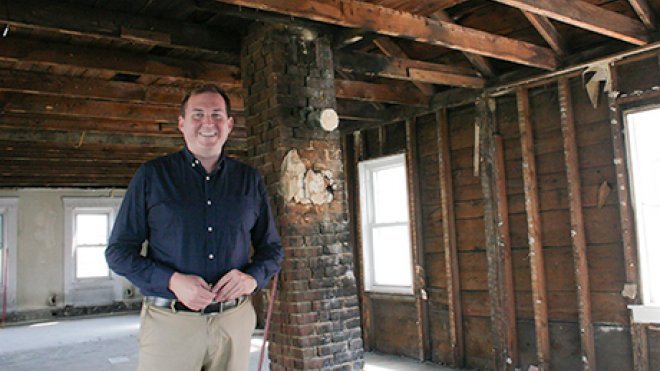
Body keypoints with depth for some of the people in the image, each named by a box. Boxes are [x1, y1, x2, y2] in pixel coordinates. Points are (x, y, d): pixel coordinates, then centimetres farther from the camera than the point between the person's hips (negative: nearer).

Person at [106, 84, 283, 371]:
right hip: (168, 322, -2)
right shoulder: (151, 175, 2)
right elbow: (118, 251, 1)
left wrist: (252, 277, -9)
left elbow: (271, 248, 13)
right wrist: (172, 281, -15)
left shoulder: (250, 180, 8)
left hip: (235, 321, 2)